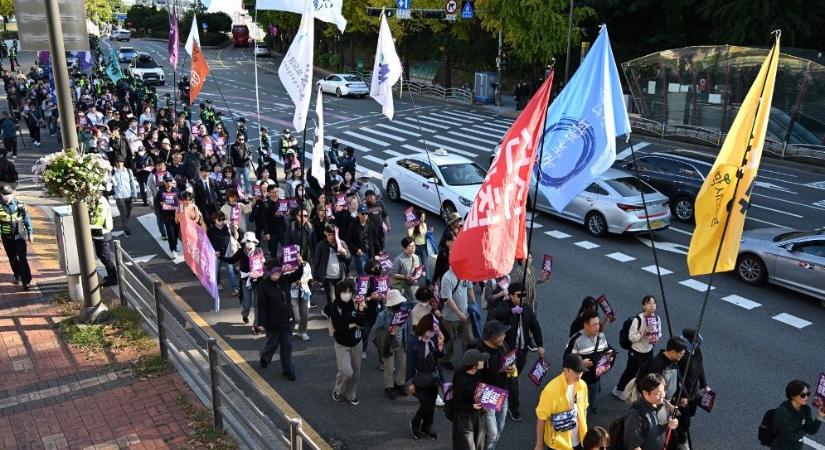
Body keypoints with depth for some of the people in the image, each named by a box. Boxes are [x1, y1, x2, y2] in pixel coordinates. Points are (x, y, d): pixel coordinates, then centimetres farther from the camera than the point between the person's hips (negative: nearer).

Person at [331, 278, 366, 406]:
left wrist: (361, 311, -27)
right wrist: (354, 325, -12)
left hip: (356, 343, 4)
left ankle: (351, 394, 33)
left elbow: (362, 323, -11)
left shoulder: (355, 304, -7)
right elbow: (338, 327, -21)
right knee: (347, 372, -12)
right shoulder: (335, 308, -15)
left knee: (356, 371, 11)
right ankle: (338, 390, 19)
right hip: (342, 345, -3)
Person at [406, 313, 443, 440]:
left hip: (433, 378, 4)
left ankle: (426, 428, 35)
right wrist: (410, 383, -10)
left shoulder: (435, 339, -7)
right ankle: (415, 423, 26)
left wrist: (440, 346, -23)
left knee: (431, 405, 14)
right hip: (419, 379, -4)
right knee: (426, 405, -3)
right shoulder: (413, 343, -17)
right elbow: (410, 364, -12)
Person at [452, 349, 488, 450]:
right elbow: (456, 403, -18)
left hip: (479, 416, 8)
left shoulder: (478, 375, -4)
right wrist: (471, 407, -28)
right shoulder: (461, 381, -26)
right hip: (464, 418, -8)